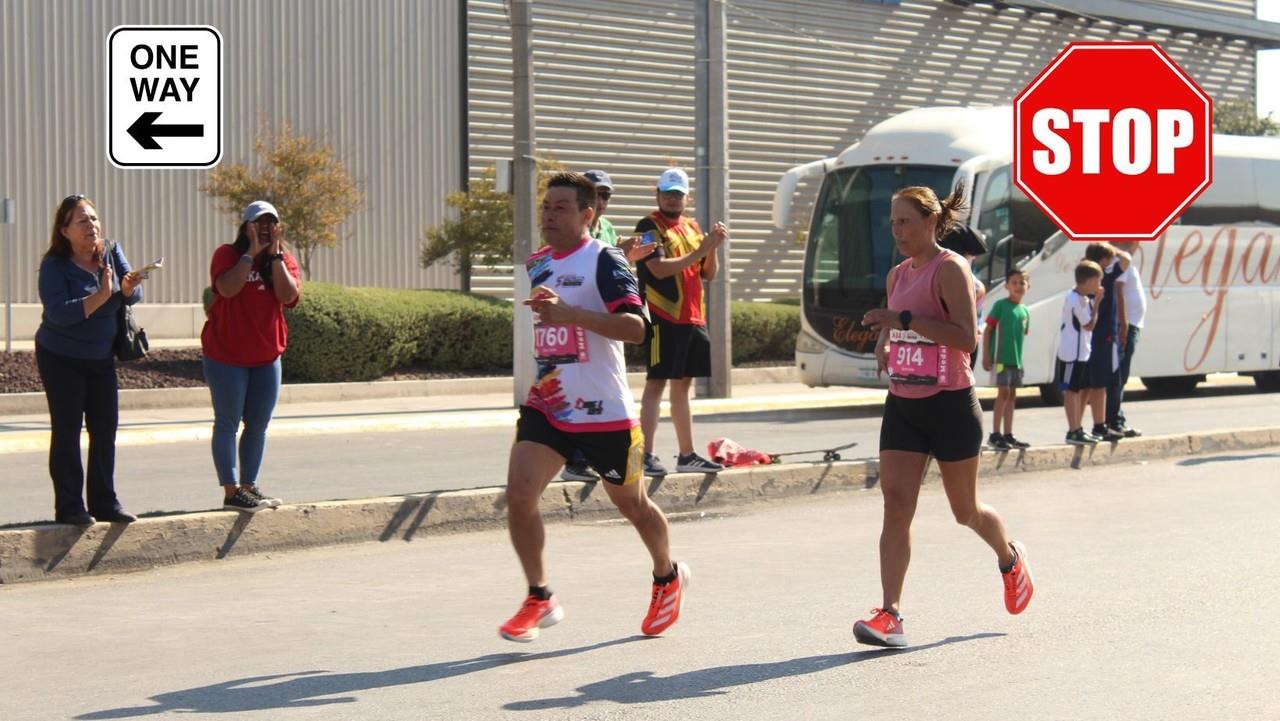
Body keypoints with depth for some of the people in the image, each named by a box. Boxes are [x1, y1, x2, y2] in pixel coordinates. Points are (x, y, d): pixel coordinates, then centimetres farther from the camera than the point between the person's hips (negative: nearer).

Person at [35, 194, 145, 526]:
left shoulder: (112, 252, -1)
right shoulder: (54, 265, -16)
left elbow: (133, 297, -6)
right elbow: (59, 313, -27)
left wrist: (129, 285, -29)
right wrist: (102, 295, -31)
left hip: (101, 358, 5)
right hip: (61, 359, -5)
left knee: (105, 430, 6)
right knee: (67, 431, -2)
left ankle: (104, 502, 14)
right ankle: (69, 507, 3)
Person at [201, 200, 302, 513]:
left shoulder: (284, 259, 6)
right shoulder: (227, 254, -6)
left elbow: (288, 296, -13)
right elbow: (228, 288, -25)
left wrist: (275, 255, -14)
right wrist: (251, 253, -20)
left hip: (267, 356, 5)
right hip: (226, 355, -5)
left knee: (258, 425, 10)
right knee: (228, 423, -3)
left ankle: (249, 486, 19)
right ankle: (231, 491, -3)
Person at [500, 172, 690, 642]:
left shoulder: (604, 261, -13)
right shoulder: (537, 264, 10)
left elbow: (636, 326, -26)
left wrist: (567, 312, -34)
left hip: (604, 412, -5)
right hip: (546, 405, 5)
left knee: (631, 504, 12)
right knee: (518, 495, -14)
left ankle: (668, 578, 40)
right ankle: (539, 599, 0)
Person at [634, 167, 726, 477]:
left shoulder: (692, 227, 17)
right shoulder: (649, 227, -5)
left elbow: (709, 273, 17)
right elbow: (659, 268, -18)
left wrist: (713, 248, -2)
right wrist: (701, 250, -16)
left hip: (692, 318, 7)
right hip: (663, 316, -7)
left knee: (683, 384, 13)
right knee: (657, 382, -10)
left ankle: (687, 455, 18)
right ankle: (646, 455, -12)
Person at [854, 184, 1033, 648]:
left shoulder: (950, 268, -12)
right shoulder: (897, 275, 11)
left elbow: (967, 337, -23)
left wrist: (904, 319, -27)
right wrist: (884, 344, 7)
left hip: (950, 405, -6)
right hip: (902, 405, 6)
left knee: (965, 510, 9)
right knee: (895, 506, -8)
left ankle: (1010, 559, 41)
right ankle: (890, 614, -13)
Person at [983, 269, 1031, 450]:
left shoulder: (1024, 311, 12)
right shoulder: (1001, 305, -6)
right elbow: (989, 329, -7)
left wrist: (1020, 358, 12)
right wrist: (986, 355, -12)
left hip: (1017, 359, 7)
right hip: (1001, 357, -7)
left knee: (1011, 395, 9)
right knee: (1003, 392, -9)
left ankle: (1008, 435, 15)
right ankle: (995, 435, -5)